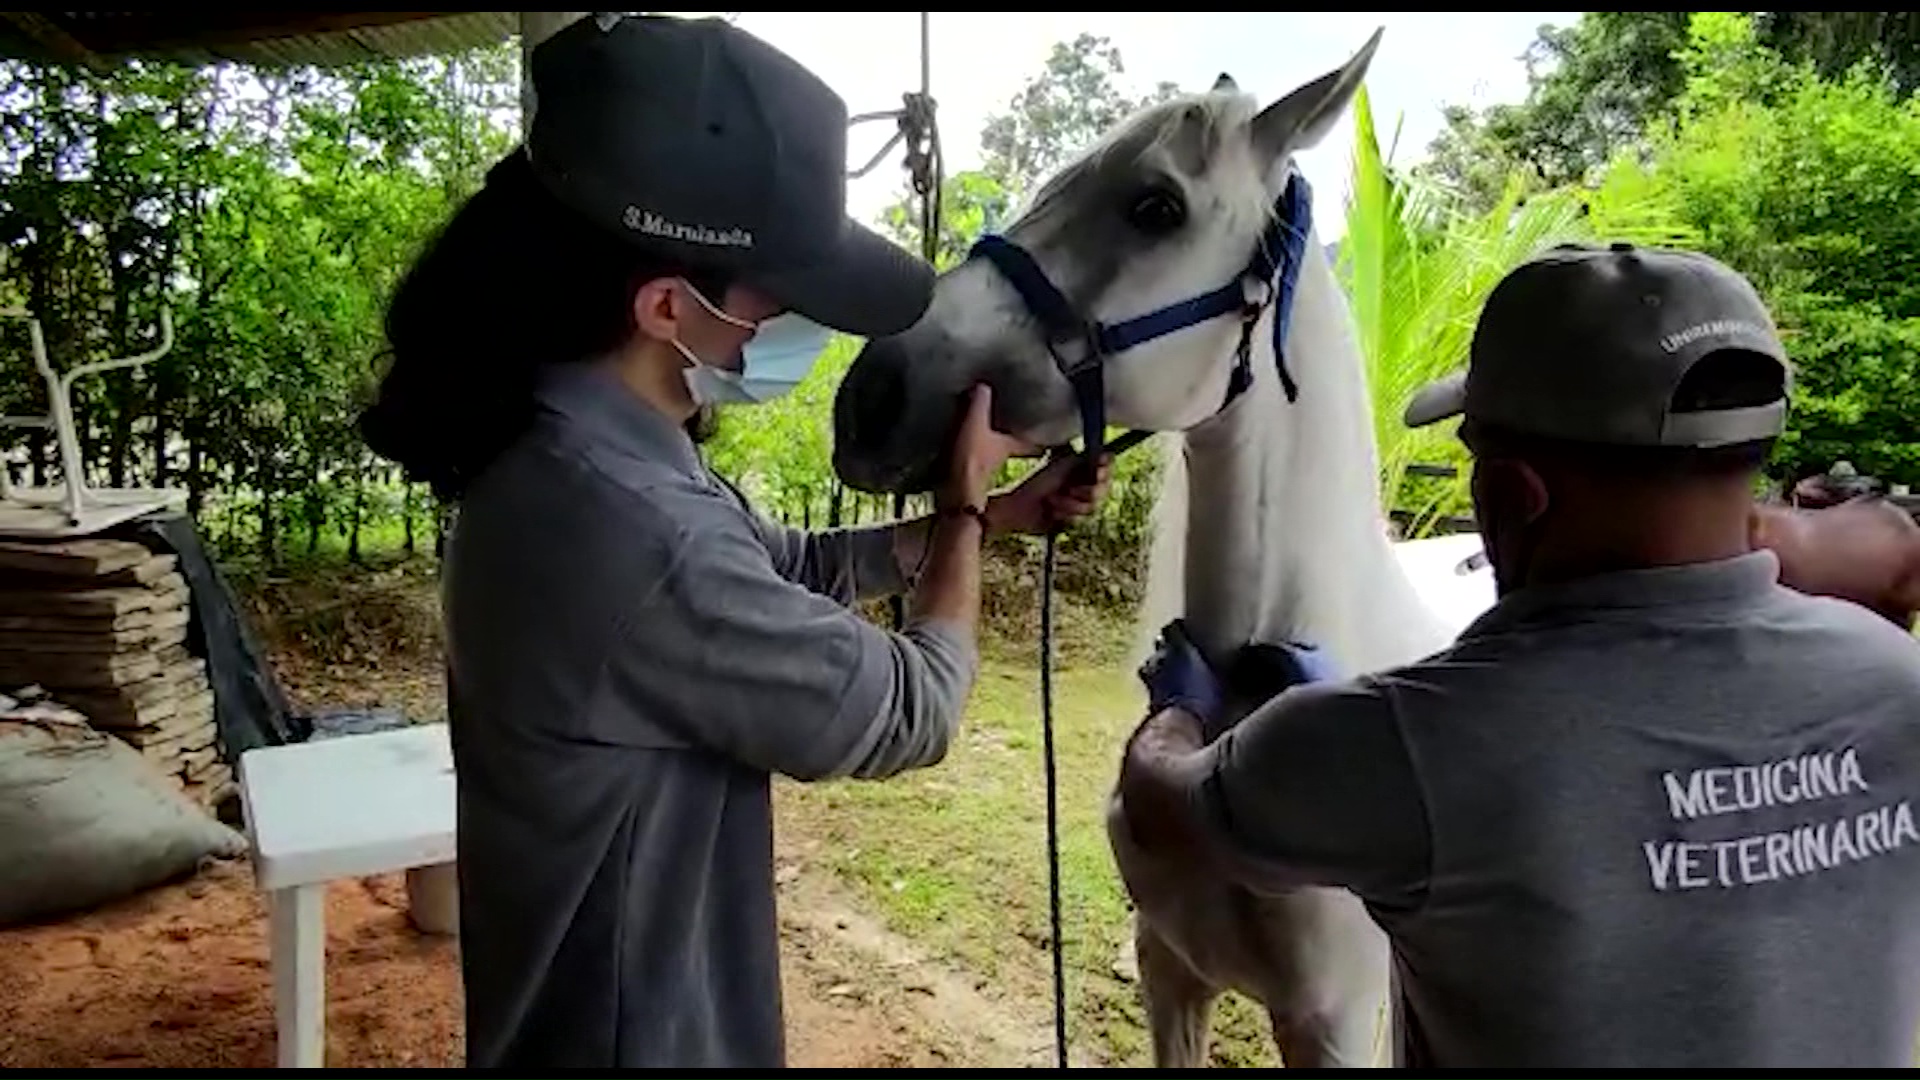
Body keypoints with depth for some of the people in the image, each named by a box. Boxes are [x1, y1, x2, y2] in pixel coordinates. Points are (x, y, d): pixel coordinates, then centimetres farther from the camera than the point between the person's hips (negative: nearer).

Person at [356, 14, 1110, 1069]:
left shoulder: (577, 451, -4)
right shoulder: (634, 531, -35)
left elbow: (792, 567, 11)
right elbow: (910, 712, -21)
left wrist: (990, 516, 6)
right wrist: (965, 510, -6)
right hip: (633, 1027, -9)